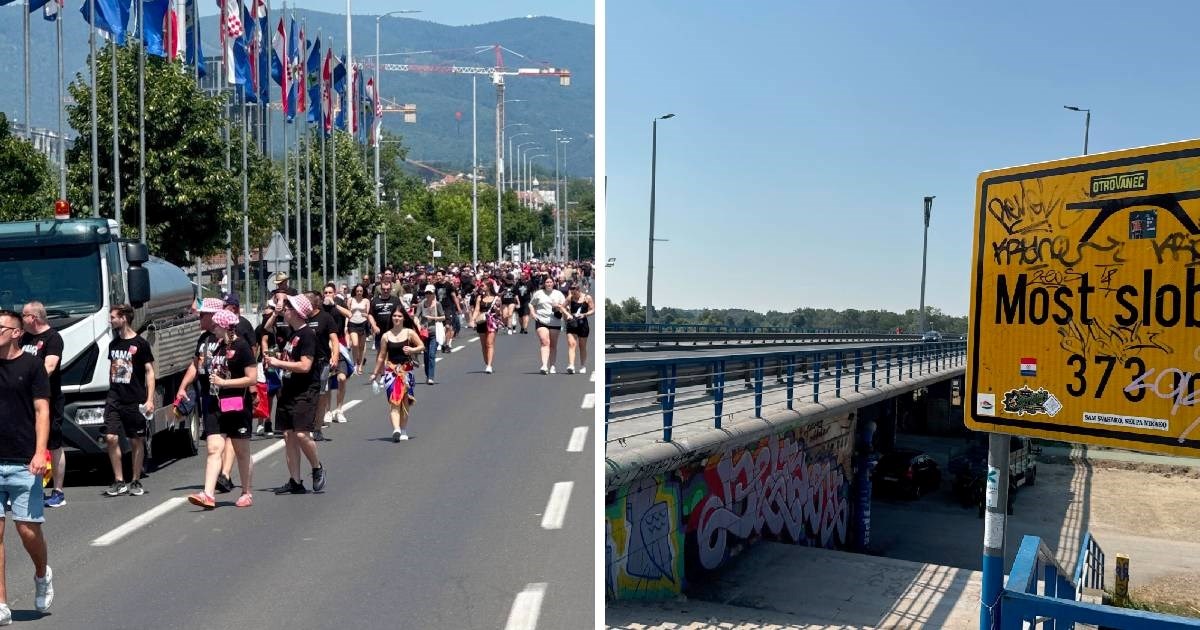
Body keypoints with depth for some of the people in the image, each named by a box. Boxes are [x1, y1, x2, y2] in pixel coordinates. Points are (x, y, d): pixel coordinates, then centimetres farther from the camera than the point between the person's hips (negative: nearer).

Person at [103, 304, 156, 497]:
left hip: (135, 401, -4)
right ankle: (119, 481, 3)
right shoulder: (113, 344, 12)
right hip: (114, 400, 4)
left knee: (136, 441, 4)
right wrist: (111, 393, 18)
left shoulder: (140, 344, -4)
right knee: (111, 438, -6)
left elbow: (149, 372, -4)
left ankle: (136, 482, 14)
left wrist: (150, 399, -11)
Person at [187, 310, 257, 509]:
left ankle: (247, 494, 17)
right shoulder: (218, 345, 13)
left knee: (242, 452, 5)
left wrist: (223, 382, -15)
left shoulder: (241, 346, -11)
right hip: (217, 405, 7)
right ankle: (208, 495, -10)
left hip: (238, 406, -7)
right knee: (214, 449, -4)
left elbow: (252, 379, -16)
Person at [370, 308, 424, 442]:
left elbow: (422, 346, 4)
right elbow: (381, 357, 12)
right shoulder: (386, 336, 5)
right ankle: (396, 429, -24)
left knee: (404, 401, 5)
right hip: (391, 370, 0)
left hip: (406, 370, 0)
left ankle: (403, 431, 15)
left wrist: (412, 350, -15)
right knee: (393, 400, -12)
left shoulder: (410, 333, 2)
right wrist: (375, 373, 15)